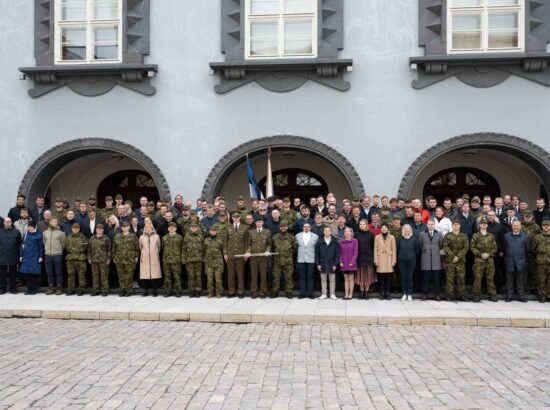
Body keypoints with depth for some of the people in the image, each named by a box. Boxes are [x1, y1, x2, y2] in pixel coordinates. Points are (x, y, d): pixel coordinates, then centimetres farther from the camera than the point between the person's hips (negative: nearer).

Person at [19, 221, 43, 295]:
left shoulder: (38, 235, -3)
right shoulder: (26, 234, 9)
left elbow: (41, 246, -3)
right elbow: (23, 245, 13)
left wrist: (41, 256, -6)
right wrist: (21, 255, 10)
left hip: (35, 257, -4)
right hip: (26, 257, 4)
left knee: (35, 274, -1)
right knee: (26, 273, 4)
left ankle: (34, 289, 8)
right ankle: (29, 288, 14)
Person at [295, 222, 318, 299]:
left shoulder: (315, 236, 4)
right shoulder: (298, 236, 8)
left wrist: (316, 257, 7)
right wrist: (299, 253, 10)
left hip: (311, 259, -1)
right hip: (301, 259, 1)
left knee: (310, 277, 1)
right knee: (302, 277, 3)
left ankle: (310, 293, 7)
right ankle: (302, 293, 7)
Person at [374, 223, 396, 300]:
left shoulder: (391, 237, 5)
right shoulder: (377, 237, 6)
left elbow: (394, 249, 4)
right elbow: (375, 249, 5)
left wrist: (394, 260, -2)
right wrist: (376, 260, -1)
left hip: (389, 260, 0)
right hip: (381, 260, 0)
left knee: (388, 277, -1)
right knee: (381, 277, -1)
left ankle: (387, 293, 6)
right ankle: (382, 294, 6)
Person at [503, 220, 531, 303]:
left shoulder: (525, 237, 2)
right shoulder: (506, 236, 5)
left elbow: (528, 250, 6)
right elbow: (503, 248, 8)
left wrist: (524, 258, 7)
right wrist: (506, 257, 6)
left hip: (520, 263, 0)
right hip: (509, 263, 1)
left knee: (520, 281, 7)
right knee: (509, 281, 6)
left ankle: (521, 296, 14)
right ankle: (509, 296, 12)